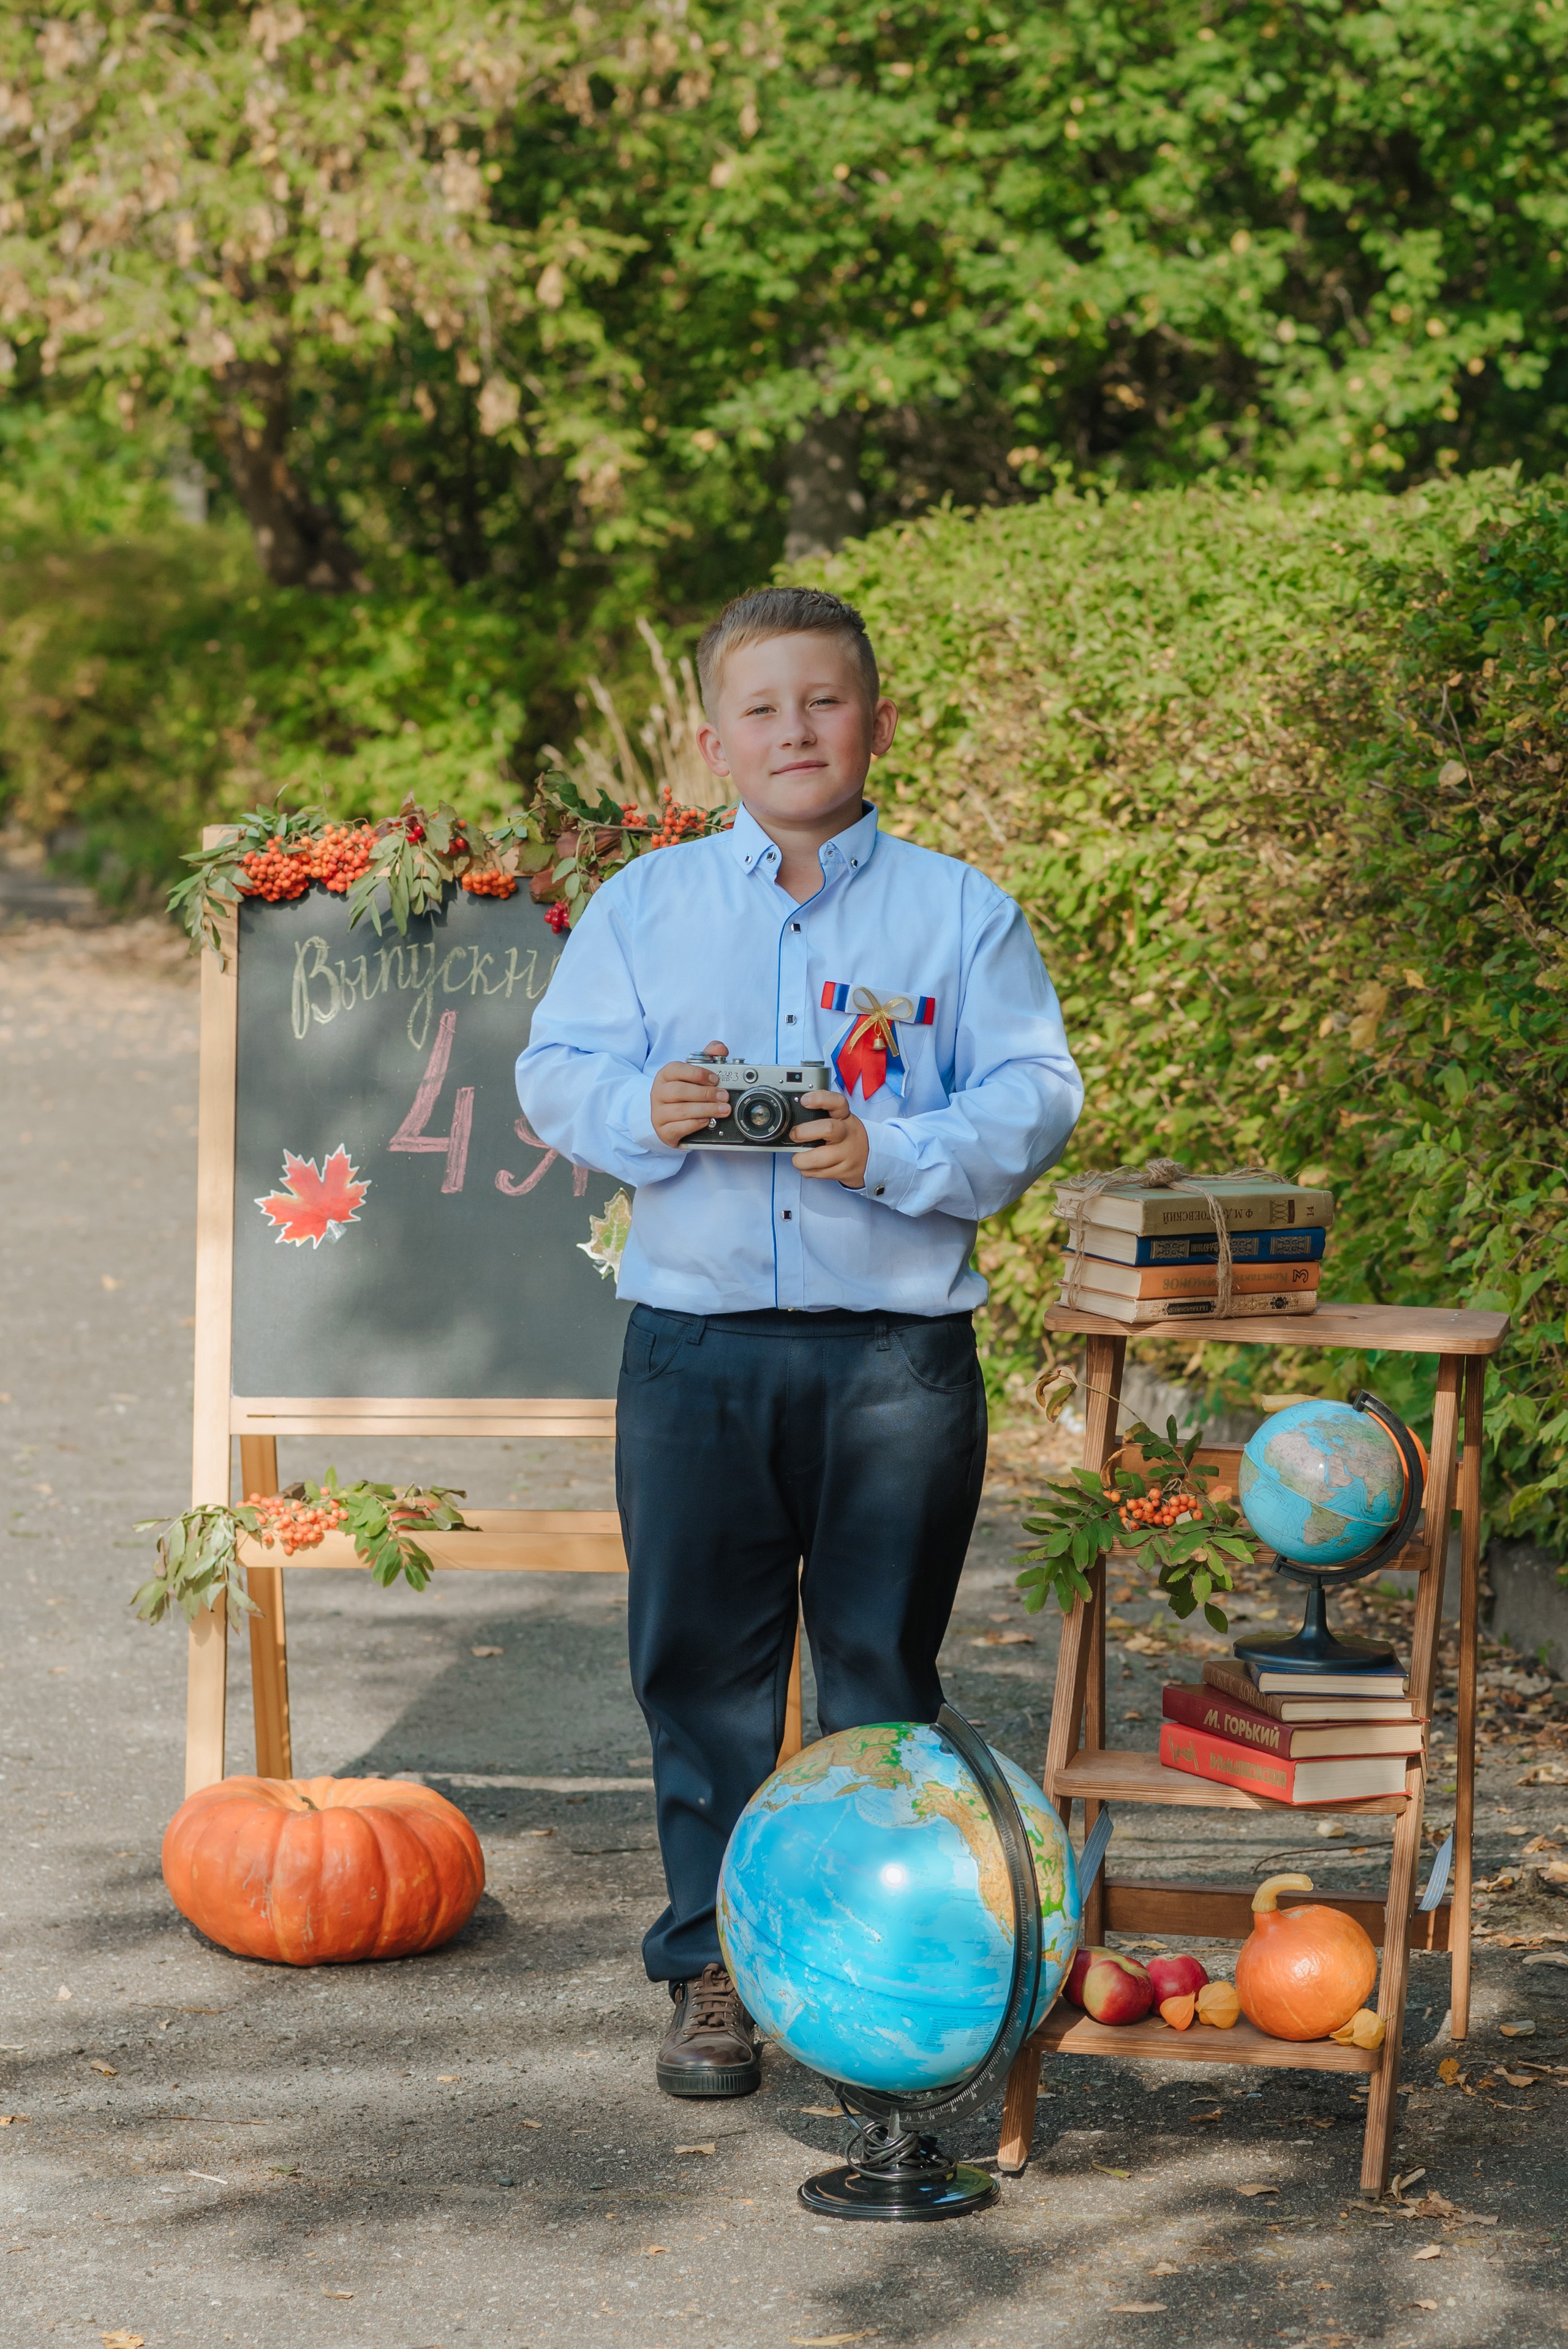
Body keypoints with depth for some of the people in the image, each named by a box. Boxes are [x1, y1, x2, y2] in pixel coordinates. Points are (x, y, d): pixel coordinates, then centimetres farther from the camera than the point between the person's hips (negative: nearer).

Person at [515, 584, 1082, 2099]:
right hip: (695, 1342, 1)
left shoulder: (958, 911, 4)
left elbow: (1035, 1096, -2)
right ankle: (714, 1965, 16)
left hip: (898, 1347, -1)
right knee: (703, 1662, 5)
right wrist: (644, 1108, -16)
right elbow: (554, 1074, 5)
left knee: (881, 1668, 6)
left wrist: (892, 1153, -18)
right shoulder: (644, 905, 9)